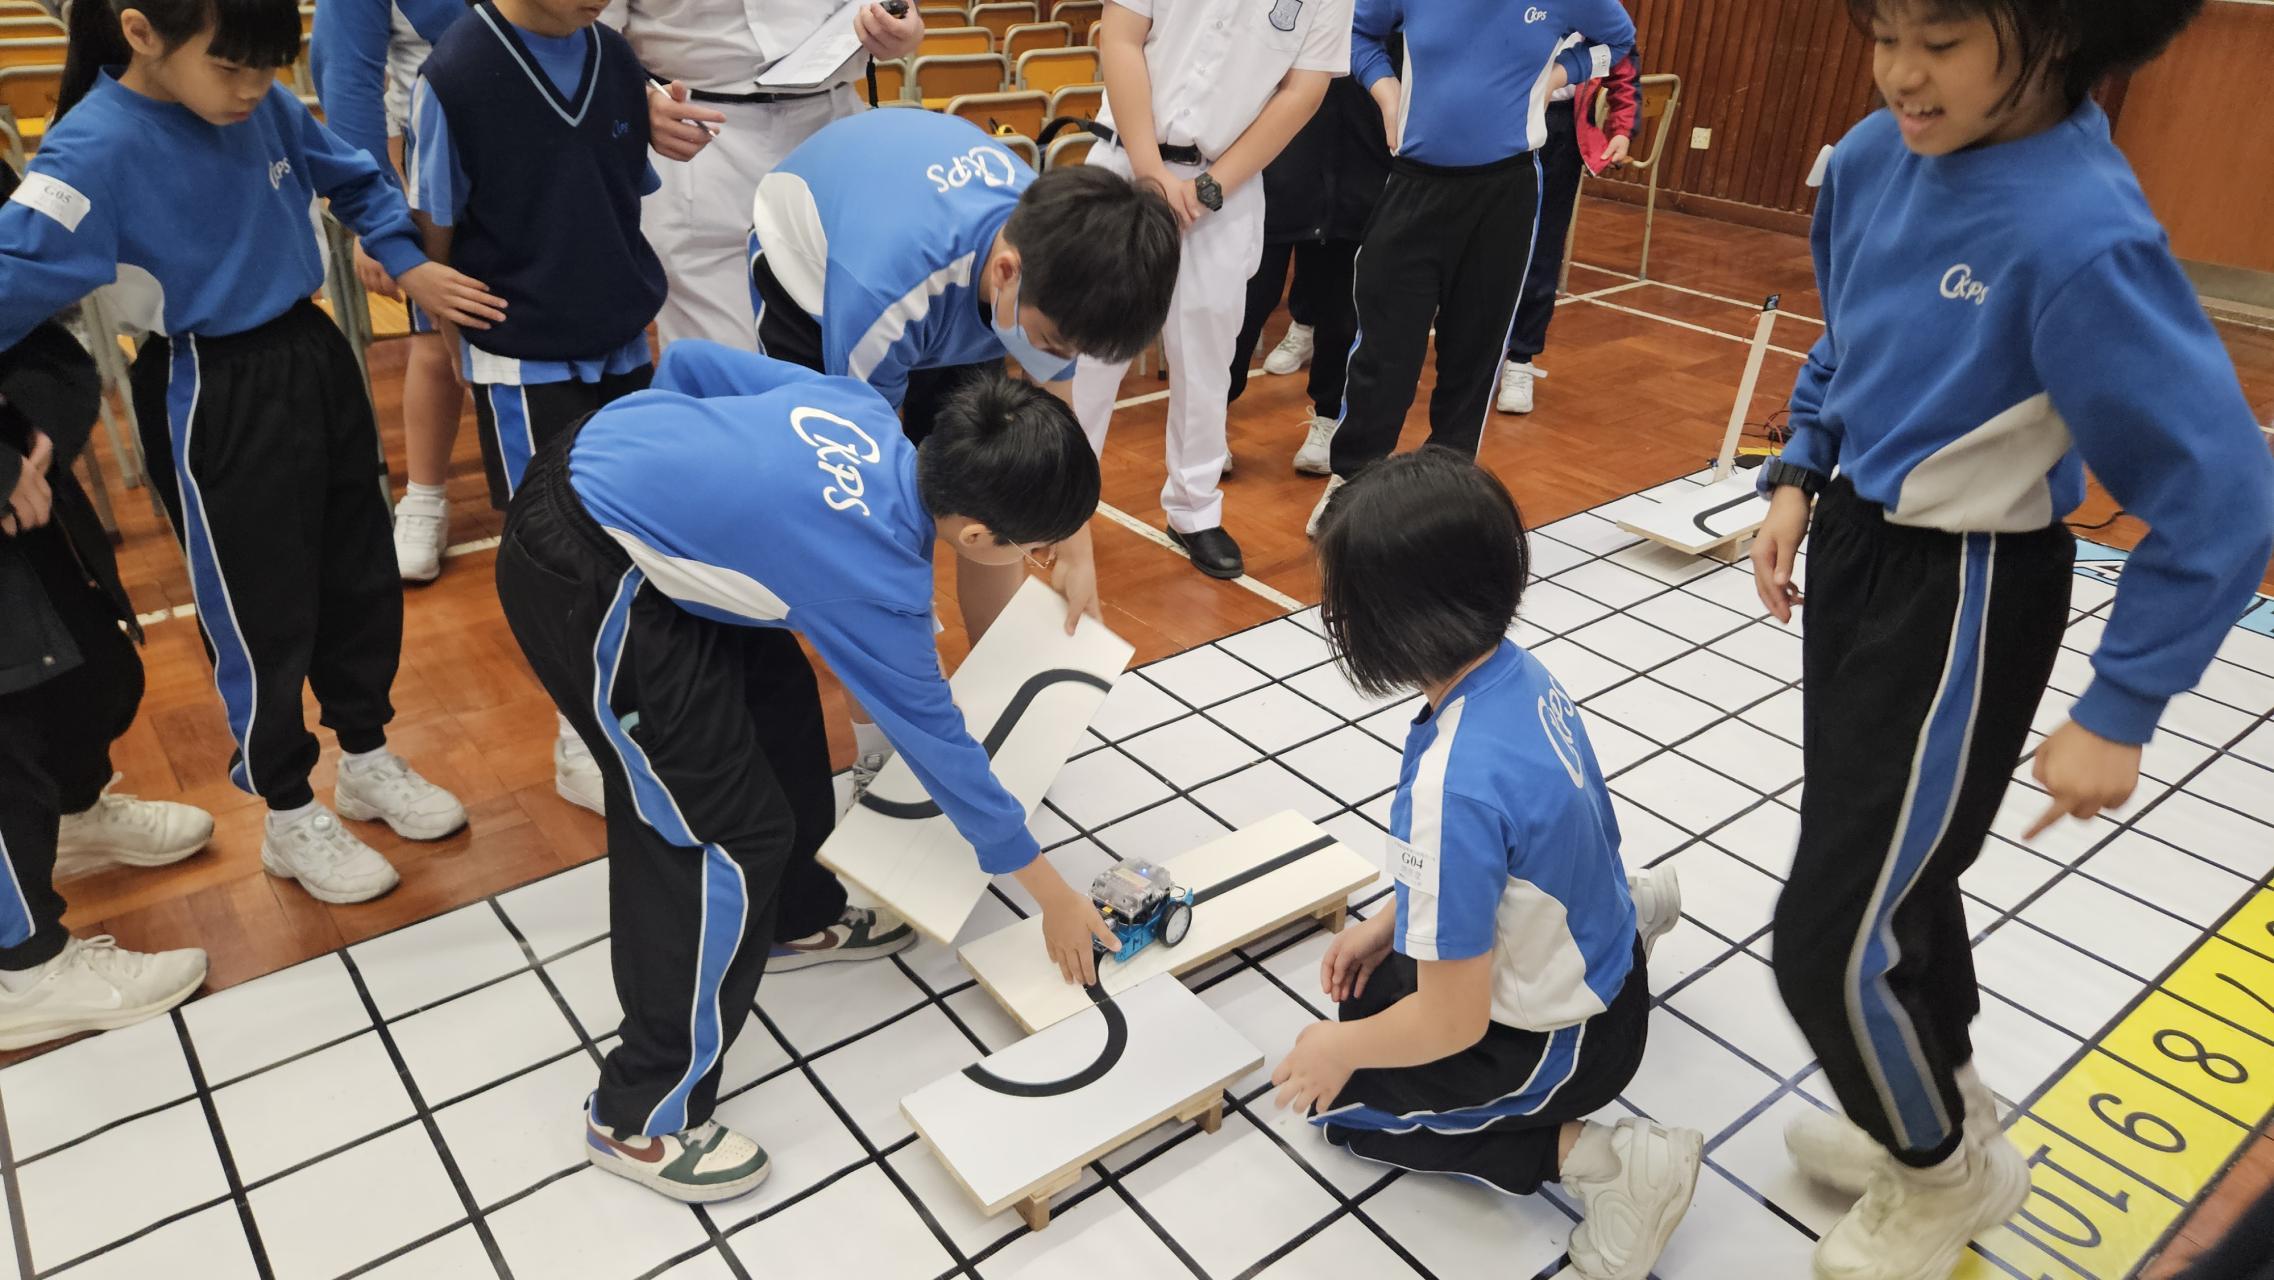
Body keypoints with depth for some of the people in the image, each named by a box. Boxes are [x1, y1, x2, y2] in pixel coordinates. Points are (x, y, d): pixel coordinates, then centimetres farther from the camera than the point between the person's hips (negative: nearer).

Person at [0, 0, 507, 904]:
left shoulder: (263, 105, -3)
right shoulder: (96, 150, -20)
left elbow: (353, 180, 15)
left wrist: (411, 266, 4)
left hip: (315, 360, 7)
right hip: (216, 403, -6)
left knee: (361, 574, 18)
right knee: (262, 615, 6)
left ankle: (368, 761, 39)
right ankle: (290, 819, 27)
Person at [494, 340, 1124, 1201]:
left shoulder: (861, 408, -3)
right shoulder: (878, 582, -19)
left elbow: (689, 361, 8)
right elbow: (941, 746, -8)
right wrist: (1053, 896, 5)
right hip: (581, 574, -9)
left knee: (774, 694, 21)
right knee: (729, 832, -5)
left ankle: (796, 912, 44)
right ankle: (640, 1118, 11)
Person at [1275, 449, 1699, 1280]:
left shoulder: (1454, 788, -39)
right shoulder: (1518, 672, -13)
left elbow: (1454, 1022, -28)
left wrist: (1343, 1048, -9)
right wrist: (1389, 925, 10)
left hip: (1563, 1042, -7)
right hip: (1595, 953, 7)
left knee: (1340, 1098, 10)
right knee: (1369, 990, 29)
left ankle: (1591, 1157, 1)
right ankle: (1630, 911, 27)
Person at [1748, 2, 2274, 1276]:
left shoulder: (2081, 233, -27)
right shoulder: (1877, 160, -5)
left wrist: (2118, 712, -18)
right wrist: (1801, 479, 7)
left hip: (1962, 599, -7)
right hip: (1854, 547, 8)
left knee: (1831, 940, -1)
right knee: (1891, 863, 23)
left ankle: (1946, 1172, 30)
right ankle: (1945, 1108, 49)